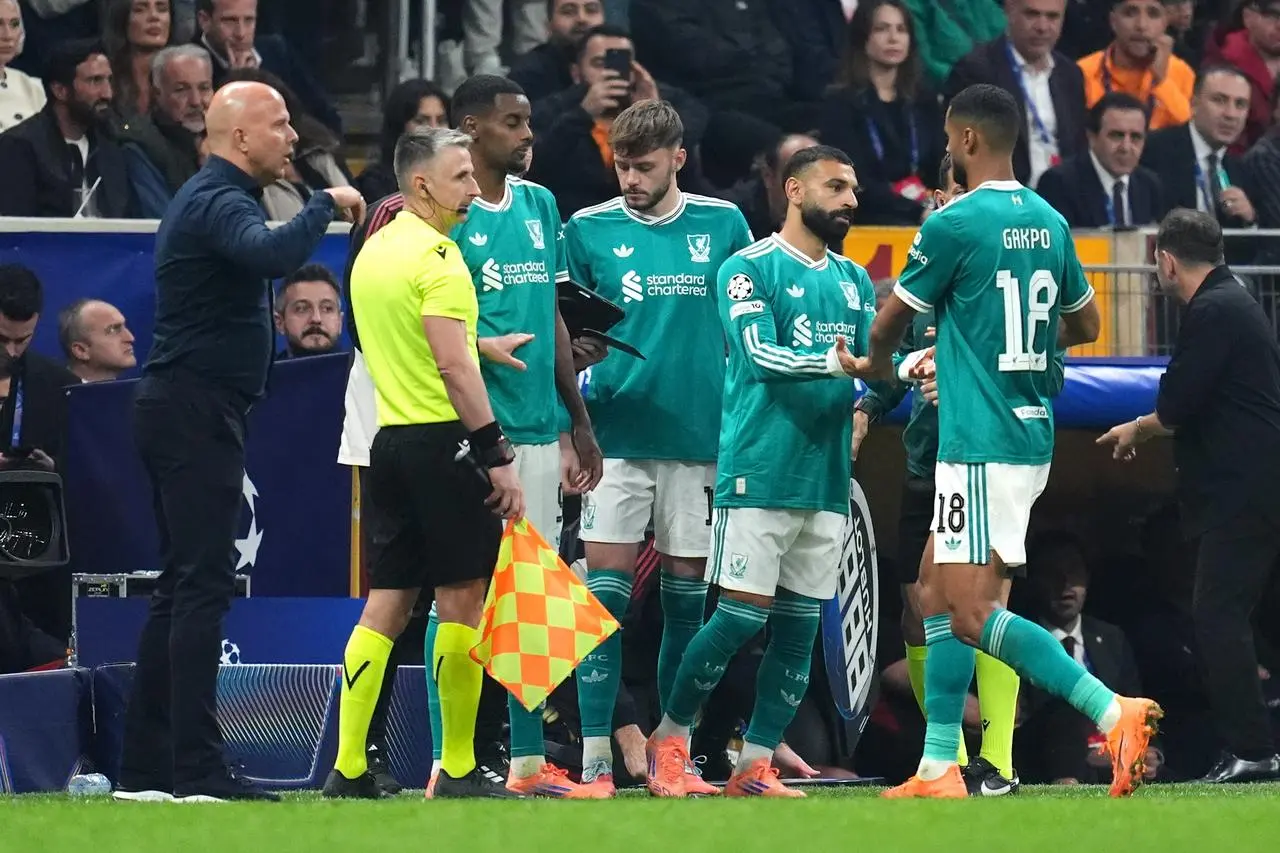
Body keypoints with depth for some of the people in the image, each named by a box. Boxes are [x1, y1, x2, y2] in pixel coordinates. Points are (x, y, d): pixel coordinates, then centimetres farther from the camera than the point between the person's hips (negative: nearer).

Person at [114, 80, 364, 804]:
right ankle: (195, 769, -16)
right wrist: (325, 205, -23)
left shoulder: (215, 200, 19)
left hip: (188, 411, 11)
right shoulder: (217, 202, -15)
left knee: (184, 587, 11)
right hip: (196, 411, -11)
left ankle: (147, 768, 12)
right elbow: (272, 255, -36)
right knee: (203, 585, -13)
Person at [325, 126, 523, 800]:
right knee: (461, 602, -1)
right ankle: (458, 771, 1)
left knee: (386, 605, 8)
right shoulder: (436, 256, -13)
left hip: (389, 438, 8)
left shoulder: (372, 251, 14)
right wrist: (499, 457, -18)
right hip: (444, 440, -8)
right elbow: (454, 366, -19)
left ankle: (348, 768, 5)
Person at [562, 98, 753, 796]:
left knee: (686, 598, 6)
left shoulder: (723, 225, 4)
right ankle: (595, 761, -7)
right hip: (615, 438, -1)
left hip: (699, 438, 1)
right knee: (606, 593, -7)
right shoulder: (588, 230, 2)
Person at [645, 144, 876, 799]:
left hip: (827, 476, 6)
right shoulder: (748, 269, -4)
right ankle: (670, 735, 9)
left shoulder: (854, 280, 17)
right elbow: (762, 355, -16)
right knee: (740, 616, -8)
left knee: (799, 627, 4)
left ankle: (756, 764, 9)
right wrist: (837, 361, -29)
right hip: (760, 472, -6)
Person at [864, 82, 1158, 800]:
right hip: (1034, 436, 9)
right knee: (936, 594, 15)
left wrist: (880, 364, 22)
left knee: (973, 615, -11)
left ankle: (1114, 711, -21)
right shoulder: (1050, 223, 9)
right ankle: (939, 769, 15)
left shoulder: (955, 224, -13)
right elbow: (1086, 324, 23)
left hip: (980, 446, -9)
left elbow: (888, 326, 0)